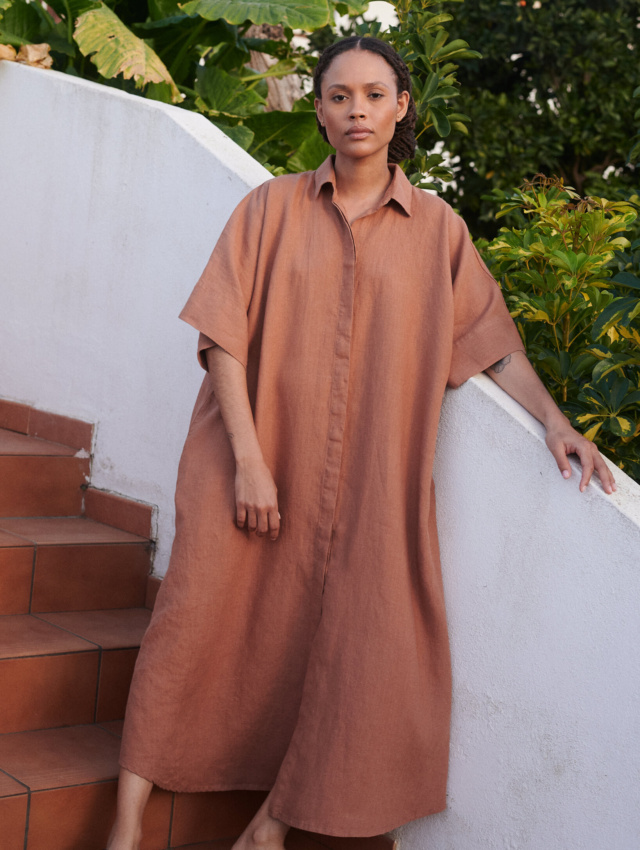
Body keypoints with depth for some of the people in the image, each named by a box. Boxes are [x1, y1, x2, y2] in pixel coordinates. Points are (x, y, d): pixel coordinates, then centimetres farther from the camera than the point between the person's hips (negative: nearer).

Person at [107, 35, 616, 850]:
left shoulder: (436, 229, 8)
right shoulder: (272, 208, 5)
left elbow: (490, 341, 11)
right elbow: (223, 336, -2)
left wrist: (553, 421, -4)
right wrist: (248, 460, -12)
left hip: (365, 479, 1)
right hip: (255, 457, -1)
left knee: (359, 644, -10)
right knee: (201, 619, -13)